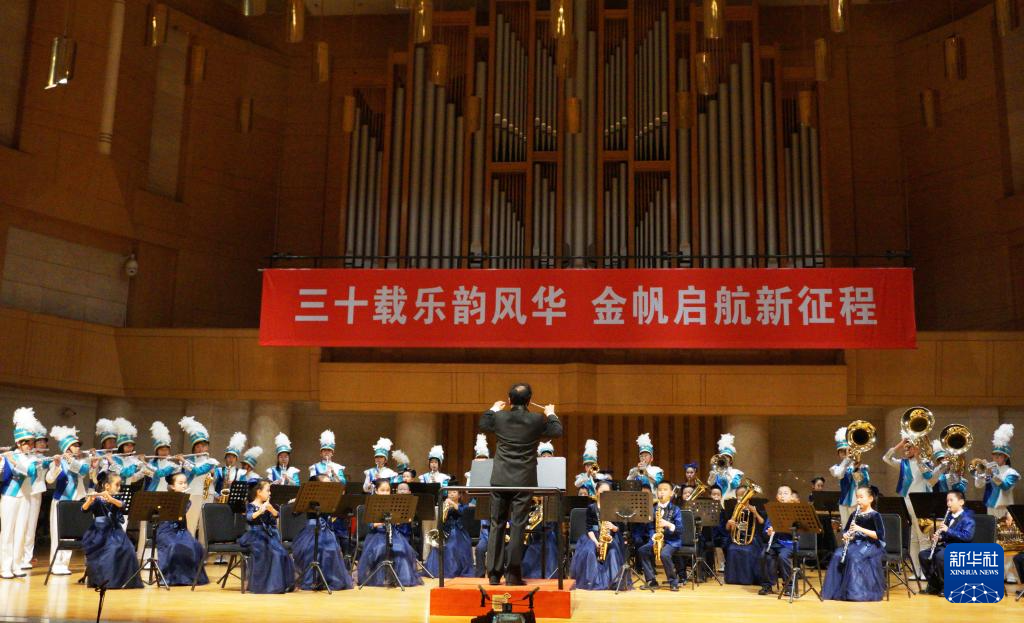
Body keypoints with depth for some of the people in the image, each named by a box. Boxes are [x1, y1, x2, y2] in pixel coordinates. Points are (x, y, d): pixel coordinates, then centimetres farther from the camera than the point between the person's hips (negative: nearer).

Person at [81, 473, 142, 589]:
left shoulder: (117, 498, 9)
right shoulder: (96, 499, 0)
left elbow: (121, 505, -14)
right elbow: (84, 509, -18)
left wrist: (110, 498, -32)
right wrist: (89, 500, -39)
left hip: (114, 531, 3)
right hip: (98, 532, -3)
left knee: (126, 550, -25)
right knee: (111, 550, -31)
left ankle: (121, 579, -13)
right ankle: (100, 580, -12)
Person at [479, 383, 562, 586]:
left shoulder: (499, 417, -2)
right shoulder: (537, 420, -8)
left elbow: (483, 424, 18)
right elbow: (557, 431, 7)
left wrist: (493, 409, 34)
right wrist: (551, 414, 24)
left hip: (500, 480, 2)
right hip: (524, 481, -2)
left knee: (497, 525, 9)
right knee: (518, 526, 2)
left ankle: (494, 573, 11)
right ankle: (513, 574, 1)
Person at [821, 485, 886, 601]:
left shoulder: (874, 515, -5)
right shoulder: (855, 514, 12)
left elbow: (880, 535, -14)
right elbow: (845, 531, 17)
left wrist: (861, 529, -22)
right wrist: (846, 536, -8)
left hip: (871, 545, -5)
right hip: (856, 543, 5)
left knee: (854, 556, -34)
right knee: (838, 555, -23)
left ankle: (856, 592, -24)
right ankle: (837, 591, -18)